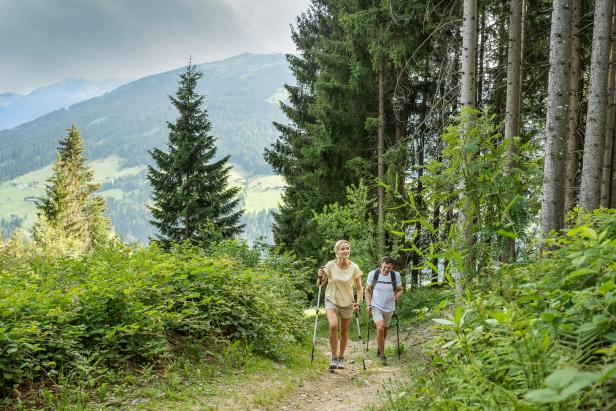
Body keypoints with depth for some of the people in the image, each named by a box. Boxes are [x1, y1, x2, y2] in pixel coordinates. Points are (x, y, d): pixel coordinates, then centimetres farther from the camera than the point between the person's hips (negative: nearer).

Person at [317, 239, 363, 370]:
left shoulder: (354, 268, -11)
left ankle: (341, 358, 34)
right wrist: (320, 276, -26)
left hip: (347, 303, 1)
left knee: (344, 331, 11)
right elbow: (319, 284, -5)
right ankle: (334, 357, -13)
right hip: (331, 300, -1)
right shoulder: (330, 265, -12)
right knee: (333, 325, -25)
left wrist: (358, 303, -15)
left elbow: (359, 288, -2)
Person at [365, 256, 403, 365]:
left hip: (389, 308, 3)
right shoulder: (373, 274, -10)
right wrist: (368, 305, -8)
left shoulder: (396, 275, -7)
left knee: (385, 329, 16)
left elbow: (400, 289, 6)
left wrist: (398, 295, -17)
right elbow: (368, 290, 1)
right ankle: (382, 355, -11)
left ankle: (380, 348, 43)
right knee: (380, 328, -21)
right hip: (376, 307, -2)